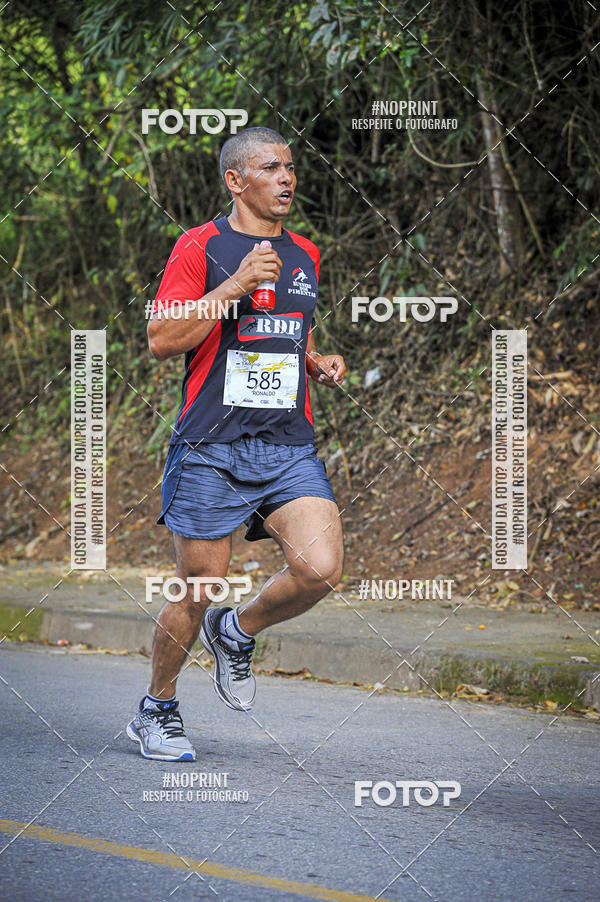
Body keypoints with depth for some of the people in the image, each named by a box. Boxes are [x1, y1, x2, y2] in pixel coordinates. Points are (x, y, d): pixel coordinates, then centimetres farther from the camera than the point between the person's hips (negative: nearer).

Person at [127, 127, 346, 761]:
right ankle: (156, 710, 25)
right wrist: (235, 287, -18)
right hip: (210, 448, -4)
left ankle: (237, 632, 15)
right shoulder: (200, 247, -2)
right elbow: (161, 340, -11)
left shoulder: (305, 255, 16)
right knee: (198, 592, 1)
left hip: (289, 446, 5)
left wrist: (319, 364, 10)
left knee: (320, 570, -16)